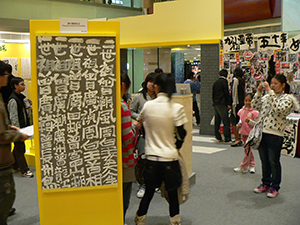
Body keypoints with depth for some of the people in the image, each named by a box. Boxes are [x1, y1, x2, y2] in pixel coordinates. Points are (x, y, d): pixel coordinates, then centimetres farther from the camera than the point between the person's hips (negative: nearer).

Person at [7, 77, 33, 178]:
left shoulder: (20, 97, 12)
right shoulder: (13, 100, -17)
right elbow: (13, 117, -19)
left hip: (23, 127, 9)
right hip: (17, 128, -9)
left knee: (18, 148, 17)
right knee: (19, 149, -2)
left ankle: (13, 166, 30)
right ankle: (24, 170, 3)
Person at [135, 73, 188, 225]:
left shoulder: (148, 105, -3)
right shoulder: (177, 108, -10)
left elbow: (139, 120, 15)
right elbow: (181, 134, -7)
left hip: (152, 157, 2)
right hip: (170, 157, -2)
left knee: (149, 192, 16)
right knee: (172, 193, 12)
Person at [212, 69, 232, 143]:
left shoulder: (215, 82, 15)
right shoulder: (224, 81, -6)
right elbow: (226, 93, -11)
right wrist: (228, 104, -10)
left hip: (215, 104, 8)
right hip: (222, 104, -8)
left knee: (217, 121, 11)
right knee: (226, 122, -7)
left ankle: (218, 137, 15)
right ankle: (227, 139, -10)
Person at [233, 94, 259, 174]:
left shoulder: (254, 112, -13)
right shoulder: (241, 111, 6)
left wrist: (249, 121, -26)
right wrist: (239, 125, 1)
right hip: (243, 132, 7)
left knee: (247, 149, -4)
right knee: (248, 149, 16)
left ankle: (243, 167, 3)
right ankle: (252, 165, 29)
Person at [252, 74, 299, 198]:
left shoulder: (287, 98, -5)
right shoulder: (267, 97, 12)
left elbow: (279, 109, -23)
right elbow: (255, 106, 6)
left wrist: (270, 92, -22)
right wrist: (259, 92, -3)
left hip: (275, 135, -5)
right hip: (261, 132, 5)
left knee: (274, 162, 4)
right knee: (264, 161, 16)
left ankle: (275, 187, 20)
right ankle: (265, 183, 31)